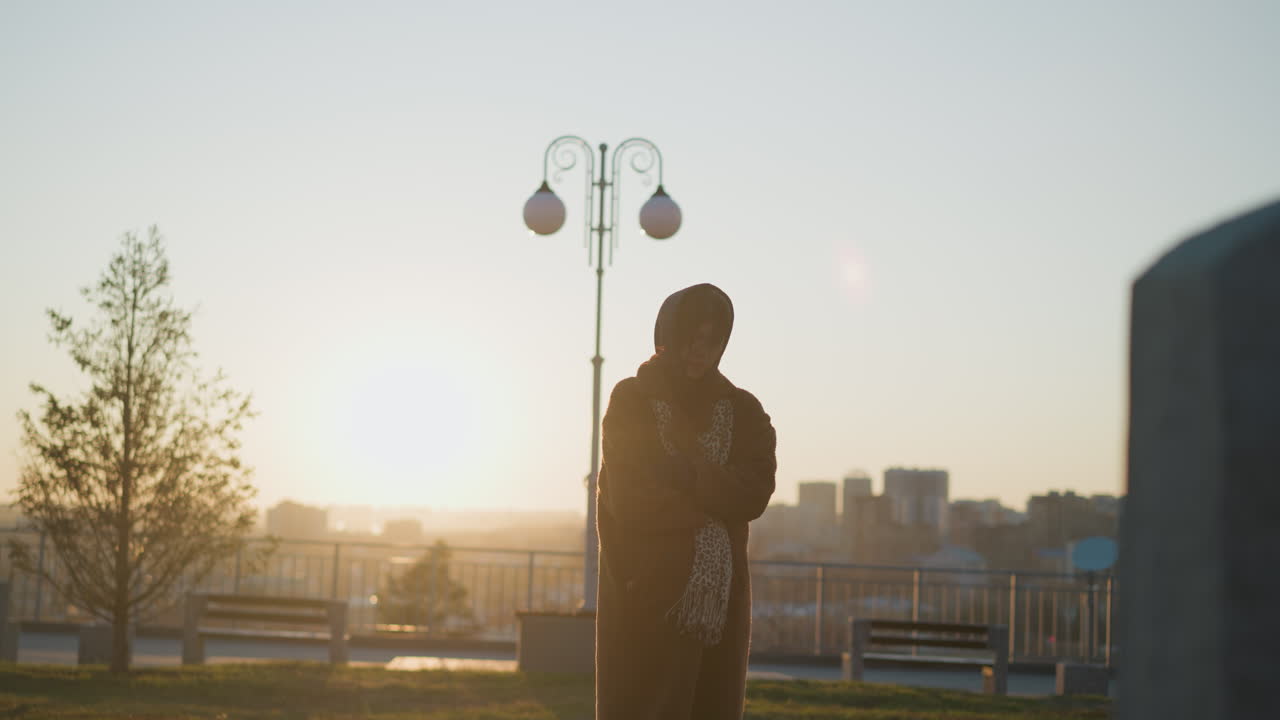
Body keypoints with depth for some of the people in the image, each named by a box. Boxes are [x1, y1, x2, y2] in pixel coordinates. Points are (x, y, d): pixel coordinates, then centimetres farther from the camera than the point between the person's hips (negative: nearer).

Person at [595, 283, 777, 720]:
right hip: (645, 595, -4)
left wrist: (684, 475, -15)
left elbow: (755, 494, -5)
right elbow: (630, 498, -10)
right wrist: (708, 521, -10)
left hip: (721, 598, 4)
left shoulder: (744, 411, 11)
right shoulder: (631, 402, 1)